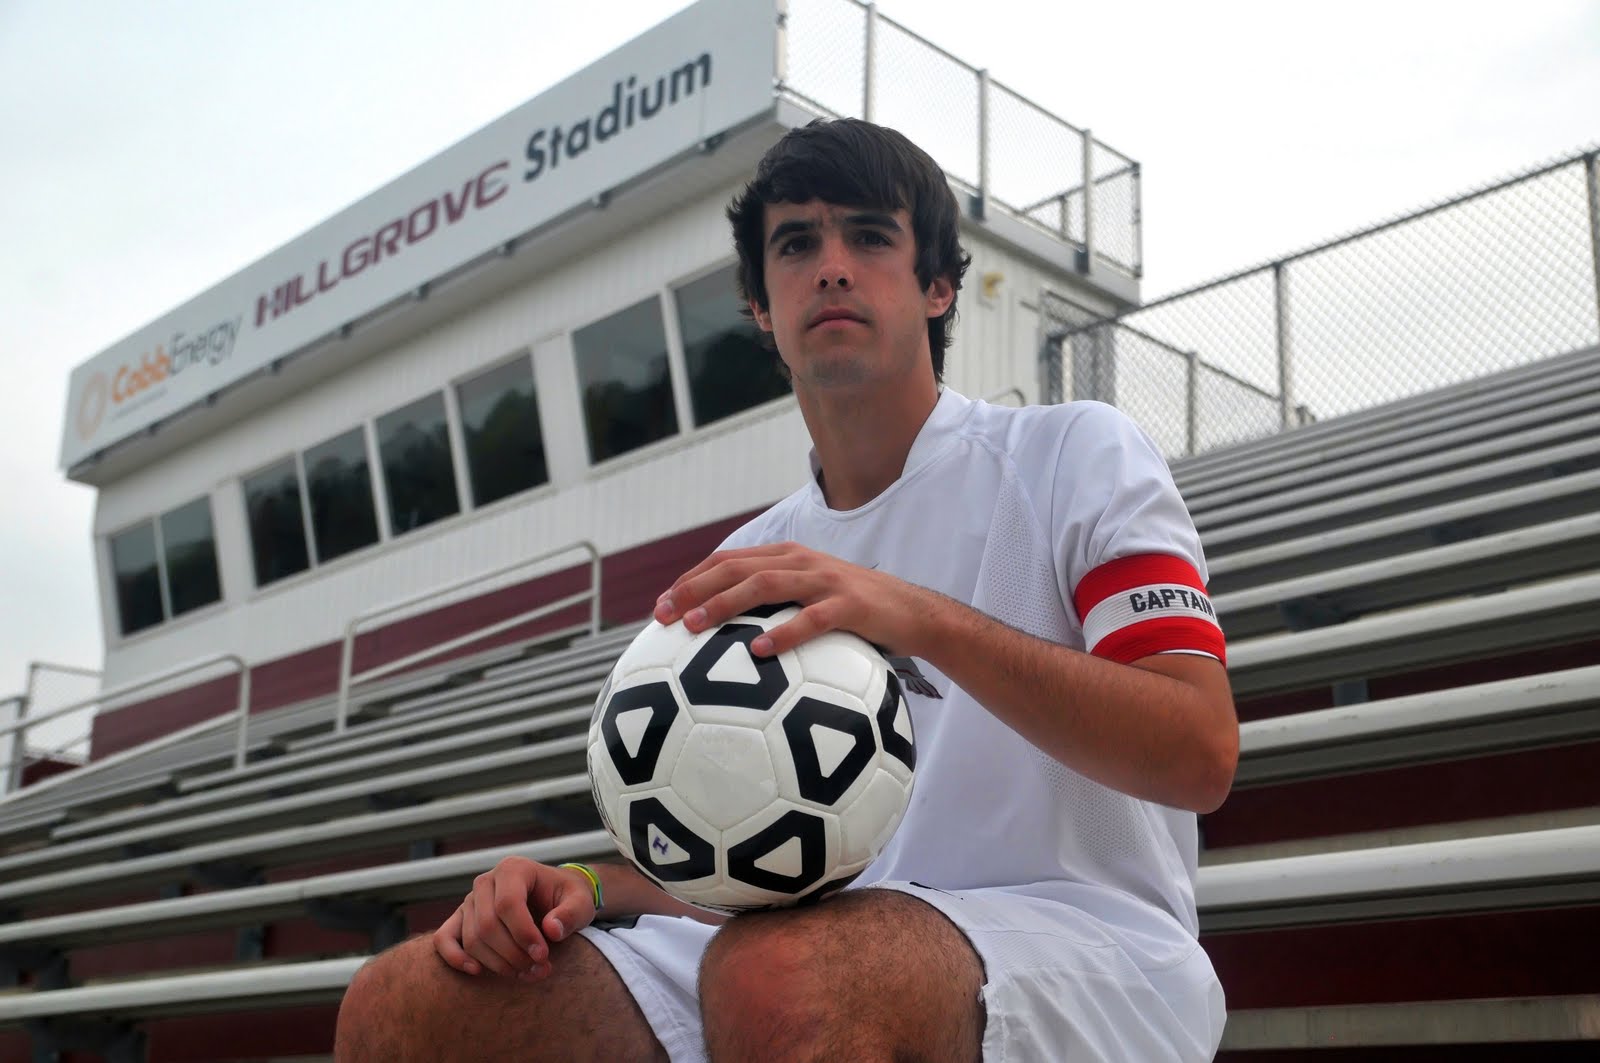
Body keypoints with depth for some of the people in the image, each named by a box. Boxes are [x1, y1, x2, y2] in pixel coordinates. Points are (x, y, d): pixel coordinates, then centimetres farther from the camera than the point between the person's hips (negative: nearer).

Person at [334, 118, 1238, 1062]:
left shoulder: (1073, 453, 1)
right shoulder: (749, 566, 17)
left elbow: (1200, 754, -13)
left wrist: (929, 620, -25)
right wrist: (582, 889, -4)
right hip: (834, 953, 5)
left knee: (778, 974, -39)